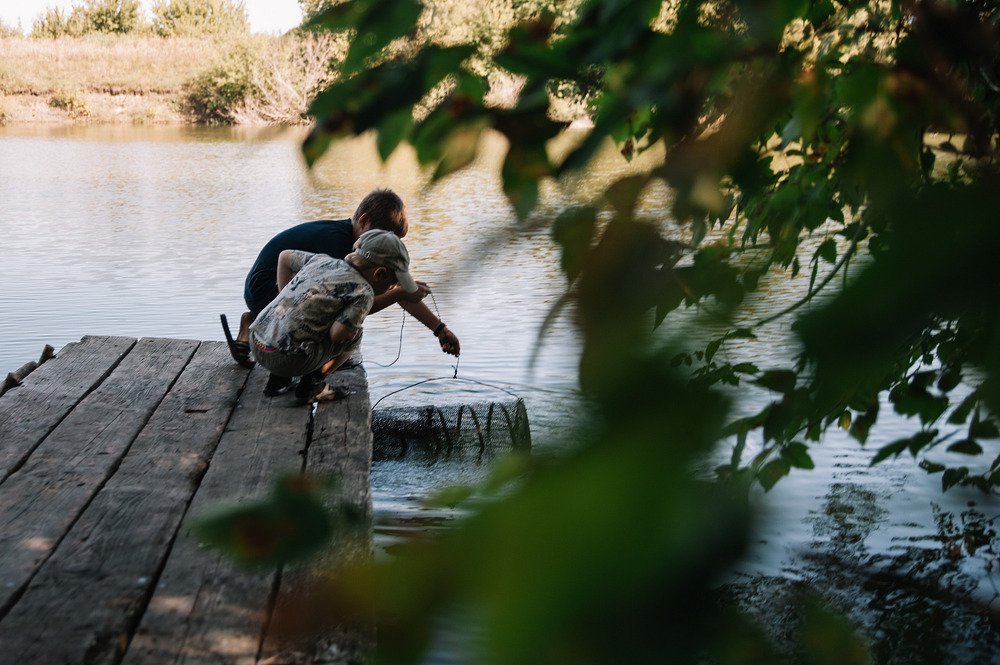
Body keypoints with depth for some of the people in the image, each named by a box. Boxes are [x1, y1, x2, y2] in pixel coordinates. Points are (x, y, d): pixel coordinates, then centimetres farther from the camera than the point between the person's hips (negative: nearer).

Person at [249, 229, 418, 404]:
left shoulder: (323, 260, 15)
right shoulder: (364, 292, -7)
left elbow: (285, 256, 30)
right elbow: (337, 335, -13)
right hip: (288, 359, -7)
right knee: (354, 334, 12)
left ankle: (279, 377, 23)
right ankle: (311, 384, 7)